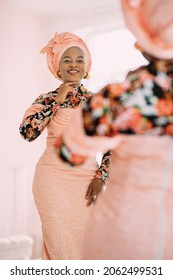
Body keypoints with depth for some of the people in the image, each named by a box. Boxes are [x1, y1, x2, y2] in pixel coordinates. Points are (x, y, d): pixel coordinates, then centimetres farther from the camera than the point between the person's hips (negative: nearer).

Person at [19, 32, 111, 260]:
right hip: (53, 179, -1)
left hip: (87, 179, 2)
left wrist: (101, 177, -3)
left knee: (85, 241, 4)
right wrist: (57, 101, -9)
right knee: (61, 243, 0)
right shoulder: (47, 99, 5)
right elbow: (27, 132, -13)